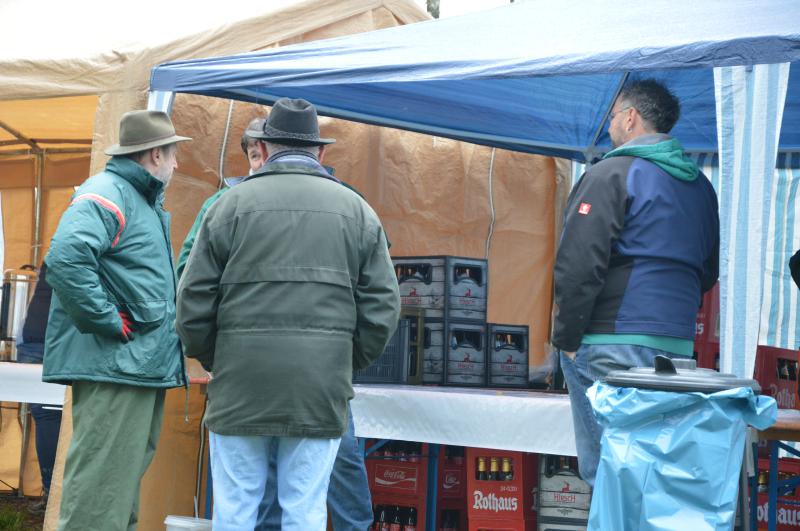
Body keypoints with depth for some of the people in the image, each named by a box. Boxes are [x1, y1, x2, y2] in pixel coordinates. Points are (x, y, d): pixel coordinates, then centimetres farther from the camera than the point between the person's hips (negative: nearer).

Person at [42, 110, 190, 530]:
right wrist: (109, 322, -23)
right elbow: (65, 258, -28)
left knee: (125, 482, 15)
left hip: (143, 367, 10)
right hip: (114, 366, -10)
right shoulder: (106, 195, -12)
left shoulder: (144, 200, 21)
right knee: (100, 487, -9)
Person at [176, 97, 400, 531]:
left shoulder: (230, 205, 3)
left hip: (241, 384, -1)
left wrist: (212, 359, 15)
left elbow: (193, 303, 0)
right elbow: (382, 307, 4)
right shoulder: (357, 210, 8)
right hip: (321, 392, 1)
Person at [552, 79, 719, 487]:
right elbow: (708, 272, 25)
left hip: (610, 345, -7)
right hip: (678, 343, 7)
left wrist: (566, 338, -7)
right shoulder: (700, 185, 18)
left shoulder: (612, 173, -7)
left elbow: (579, 265, -13)